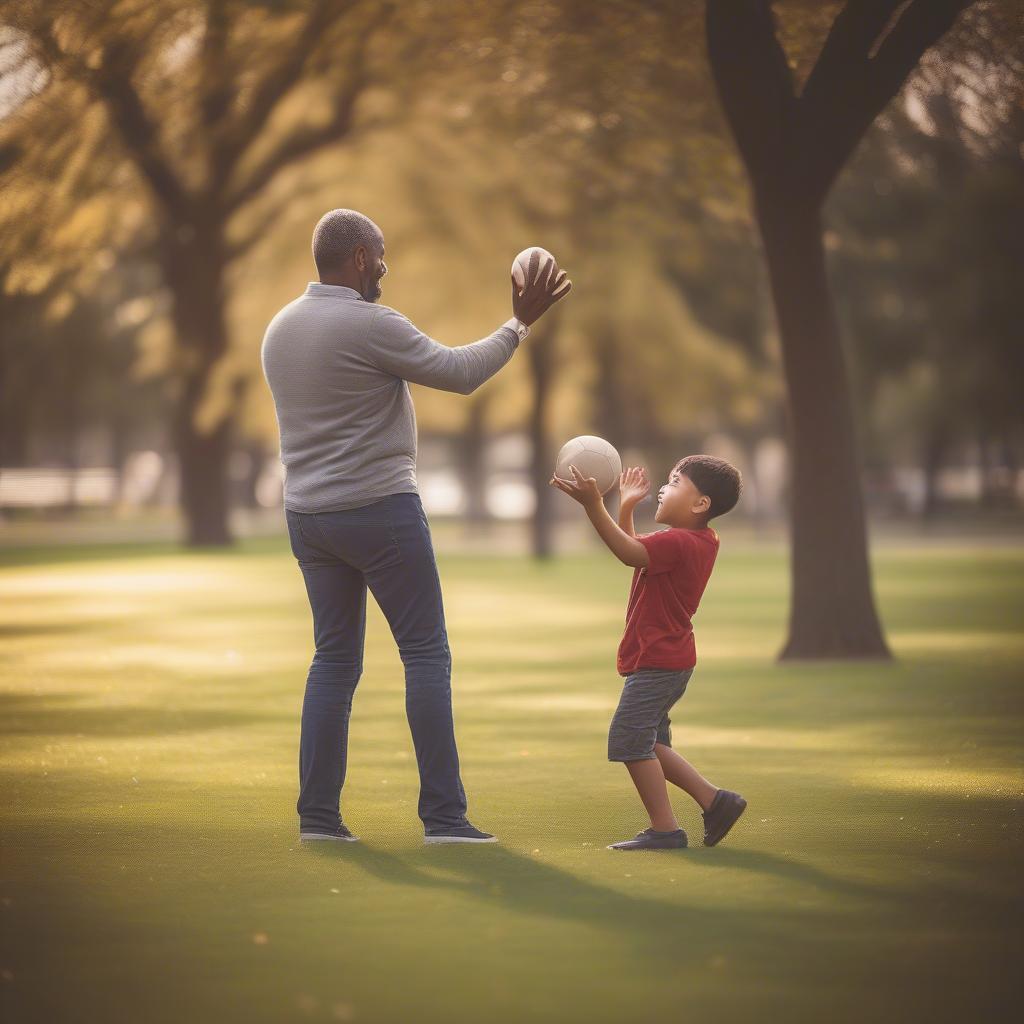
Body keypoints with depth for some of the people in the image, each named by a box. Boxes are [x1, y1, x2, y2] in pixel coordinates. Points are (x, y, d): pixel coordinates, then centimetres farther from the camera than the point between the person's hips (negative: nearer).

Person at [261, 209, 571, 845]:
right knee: (427, 654, -1)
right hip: (381, 508, -7)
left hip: (308, 515, 7)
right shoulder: (371, 326, -15)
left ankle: (318, 814, 7)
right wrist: (522, 322, 3)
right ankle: (444, 815, -4)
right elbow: (462, 373, -8)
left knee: (335, 660, 11)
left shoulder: (280, 329, 9)